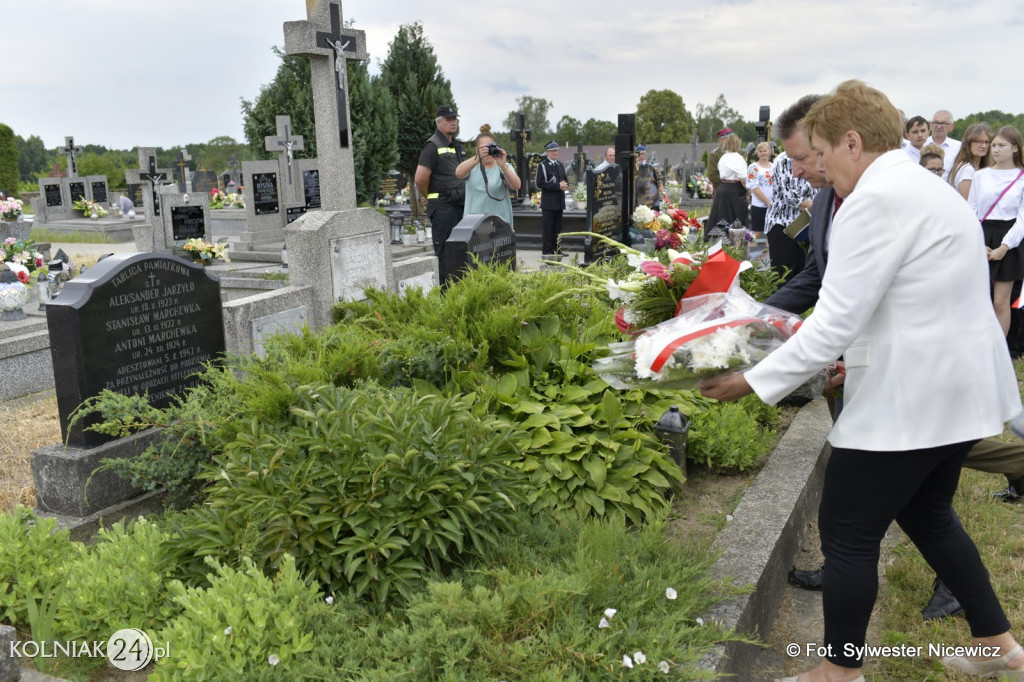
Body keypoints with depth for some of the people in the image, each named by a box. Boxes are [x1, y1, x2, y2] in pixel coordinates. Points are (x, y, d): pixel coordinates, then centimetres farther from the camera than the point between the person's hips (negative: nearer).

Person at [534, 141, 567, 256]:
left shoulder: (560, 165, 17)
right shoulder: (542, 165, -5)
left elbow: (565, 179, 25)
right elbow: (540, 183, -13)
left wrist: (565, 184, -1)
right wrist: (558, 186, -17)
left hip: (559, 202, 7)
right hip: (548, 202, -6)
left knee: (557, 228, 9)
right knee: (547, 228, -5)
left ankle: (556, 249, 16)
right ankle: (546, 251, -1)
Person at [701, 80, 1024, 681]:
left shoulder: (874, 201, -19)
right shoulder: (927, 188, 12)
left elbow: (834, 322, -23)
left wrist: (755, 382, -15)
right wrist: (852, 358, 20)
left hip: (907, 400, -10)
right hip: (958, 389, 10)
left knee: (848, 533, 4)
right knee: (927, 515, 26)